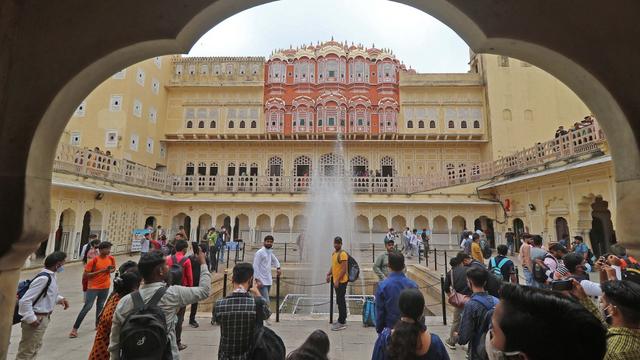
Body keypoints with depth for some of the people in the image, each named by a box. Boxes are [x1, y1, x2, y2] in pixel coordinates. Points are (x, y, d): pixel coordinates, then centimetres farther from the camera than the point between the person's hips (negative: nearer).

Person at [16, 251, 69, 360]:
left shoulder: (51, 276, 3)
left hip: (44, 317, 10)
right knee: (27, 351, 7)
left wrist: (59, 298, 3)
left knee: (36, 347, 26)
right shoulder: (43, 278, -28)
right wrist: (31, 319, -24)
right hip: (37, 319, -10)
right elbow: (24, 301, -28)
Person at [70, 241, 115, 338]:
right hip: (93, 287, -4)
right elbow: (86, 274, -13)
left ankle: (97, 325, 30)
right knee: (87, 307, -7)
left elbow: (113, 268, 14)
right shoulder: (94, 260, -15)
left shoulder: (111, 258, -3)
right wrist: (101, 271, -23)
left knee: (100, 306, 16)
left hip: (105, 287, 4)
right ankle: (74, 329, 4)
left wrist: (110, 270, -10)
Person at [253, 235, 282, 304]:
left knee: (264, 300, 14)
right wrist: (257, 280, -21)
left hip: (269, 281, 8)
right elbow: (255, 267, -15)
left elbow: (275, 260, 31)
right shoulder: (259, 253, -12)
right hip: (262, 282, -8)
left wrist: (278, 268, 16)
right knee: (266, 301, -13)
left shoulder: (270, 252, 10)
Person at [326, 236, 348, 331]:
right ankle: (342, 320, 27)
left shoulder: (343, 254, -16)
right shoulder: (334, 253, 12)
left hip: (341, 281, -9)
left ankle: (341, 323, 3)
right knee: (341, 301, 16)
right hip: (336, 281, 9)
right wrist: (329, 274, 9)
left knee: (340, 301, -5)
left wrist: (337, 280, -21)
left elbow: (344, 269, -20)